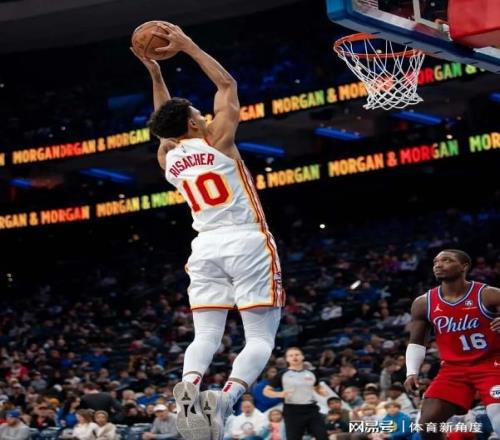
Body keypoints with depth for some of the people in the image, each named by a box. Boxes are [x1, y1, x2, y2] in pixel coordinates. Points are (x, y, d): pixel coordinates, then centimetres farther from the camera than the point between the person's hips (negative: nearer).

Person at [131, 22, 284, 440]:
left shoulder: (167, 157, 9)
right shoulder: (217, 138, -3)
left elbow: (167, 123, 31)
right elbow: (228, 84, 8)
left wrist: (155, 74, 30)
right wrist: (187, 46, 9)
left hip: (206, 247, 5)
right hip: (247, 243, -4)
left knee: (206, 335, 3)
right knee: (261, 338, -5)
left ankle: (188, 389, -28)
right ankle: (227, 398, -31)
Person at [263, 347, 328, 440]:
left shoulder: (311, 374, 10)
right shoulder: (283, 375, -1)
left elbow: (317, 388, 27)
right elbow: (266, 391, 1)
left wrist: (323, 392, 3)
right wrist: (280, 394, -18)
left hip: (311, 409, 3)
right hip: (292, 411, -3)